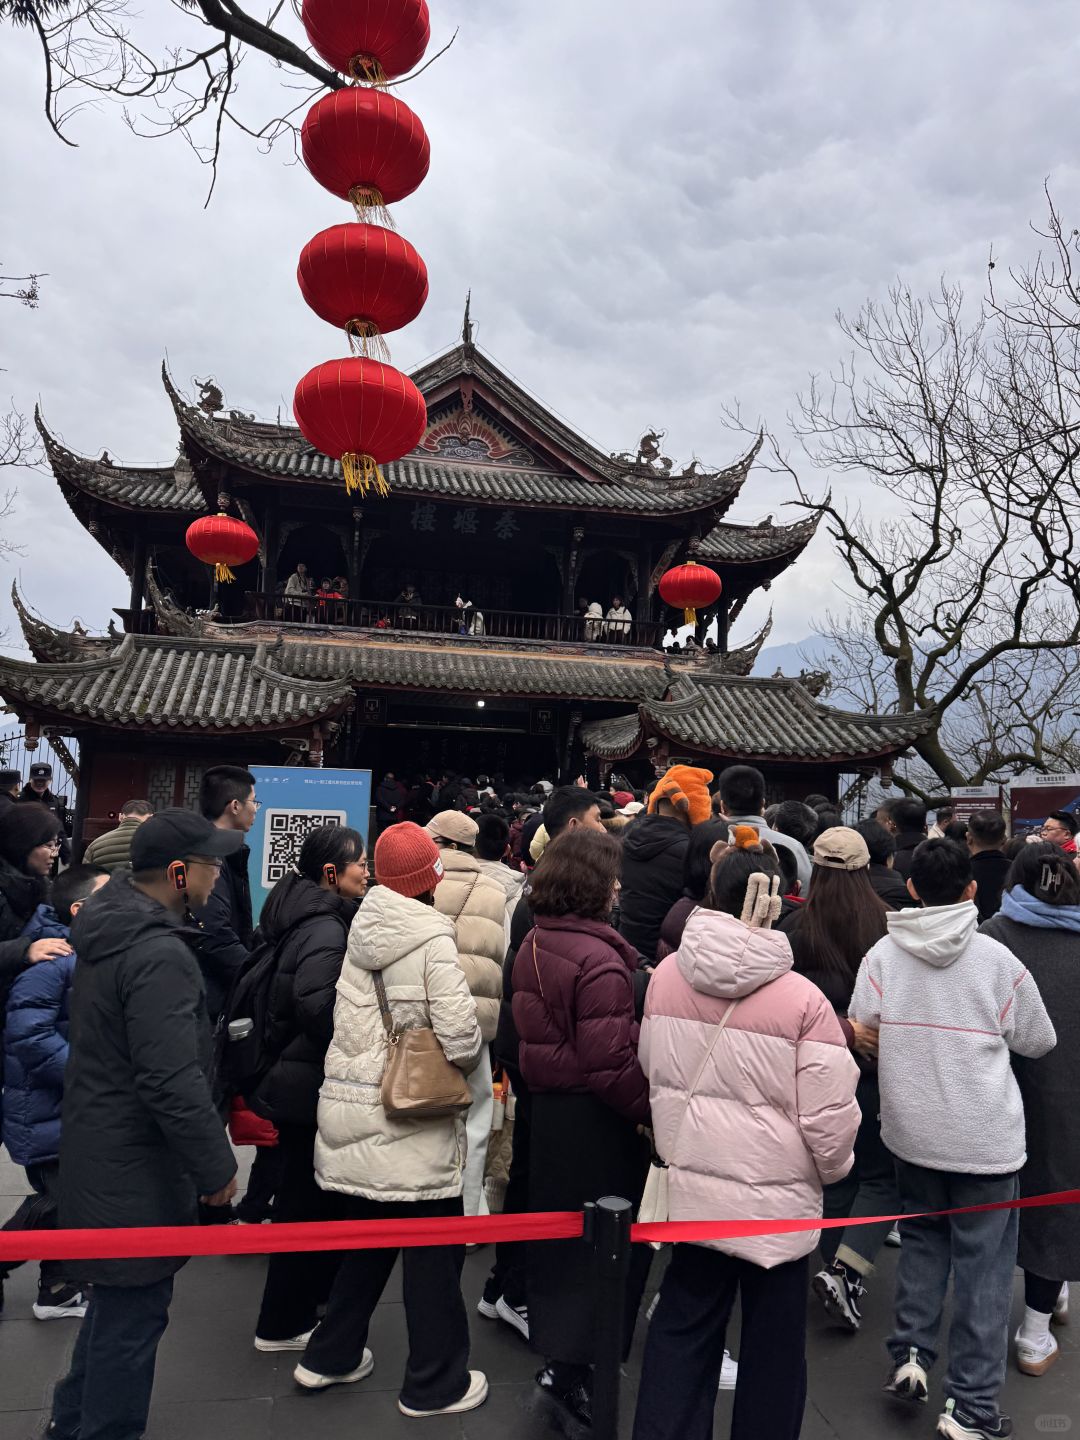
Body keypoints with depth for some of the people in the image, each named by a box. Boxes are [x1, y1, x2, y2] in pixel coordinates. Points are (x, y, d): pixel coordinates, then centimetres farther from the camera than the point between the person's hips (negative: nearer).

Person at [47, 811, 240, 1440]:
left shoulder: (108, 928, 4)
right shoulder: (160, 955, -28)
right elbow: (174, 1082, -29)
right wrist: (217, 1166, -17)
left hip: (97, 1146, 10)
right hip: (136, 1168, -10)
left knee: (117, 1296, 26)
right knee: (134, 1311, 8)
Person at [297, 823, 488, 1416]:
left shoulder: (362, 932, 3)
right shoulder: (432, 940, -17)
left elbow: (350, 1023, 7)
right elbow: (462, 1040, -20)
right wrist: (467, 1058, 0)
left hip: (351, 1109, 7)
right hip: (412, 1120, -7)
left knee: (367, 1236, 25)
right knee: (433, 1253, 10)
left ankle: (330, 1356, 37)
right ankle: (435, 1383, 24)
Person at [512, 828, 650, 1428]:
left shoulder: (534, 944, 4)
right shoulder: (598, 961, -23)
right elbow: (610, 1062, -25)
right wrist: (651, 1108, -14)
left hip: (547, 1105, 8)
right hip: (595, 1118, -8)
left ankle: (552, 1335, 36)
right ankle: (571, 1365, 15)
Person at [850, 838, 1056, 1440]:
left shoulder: (882, 954, -9)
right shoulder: (997, 959, -14)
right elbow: (1038, 1041, -1)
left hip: (911, 1131, 3)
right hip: (985, 1137, -2)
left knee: (923, 1238, 24)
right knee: (983, 1264, 10)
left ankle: (910, 1355, 24)